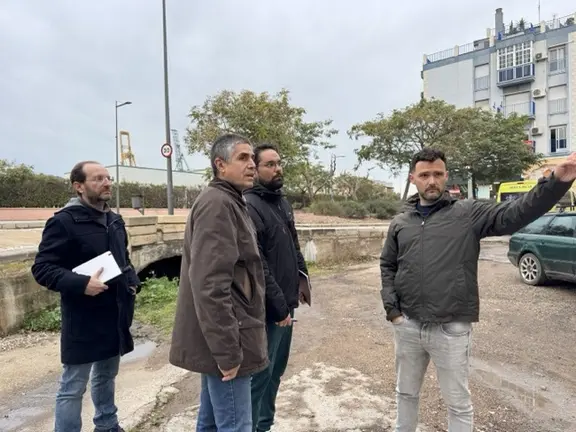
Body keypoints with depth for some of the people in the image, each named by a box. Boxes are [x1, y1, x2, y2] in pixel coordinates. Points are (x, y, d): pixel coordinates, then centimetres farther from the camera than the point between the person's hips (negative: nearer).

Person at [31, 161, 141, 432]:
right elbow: (42, 268, -15)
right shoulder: (63, 221, -13)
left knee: (106, 377, 23)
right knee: (73, 387, 6)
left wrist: (133, 283, 4)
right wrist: (81, 284, -28)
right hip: (83, 319, -7)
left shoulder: (115, 221, 11)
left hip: (116, 315, 8)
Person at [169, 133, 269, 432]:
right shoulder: (217, 204, -17)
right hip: (224, 342, -10)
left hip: (217, 341, 10)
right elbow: (211, 284, -25)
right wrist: (228, 349, -22)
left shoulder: (228, 203, 16)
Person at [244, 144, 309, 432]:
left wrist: (302, 277, 11)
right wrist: (278, 305, -18)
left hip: (286, 304, 9)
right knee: (260, 375, 5)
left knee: (275, 372, 20)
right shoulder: (250, 206, -17)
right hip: (267, 309, -9)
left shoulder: (283, 202, 11)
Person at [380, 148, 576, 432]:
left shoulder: (468, 214, -4)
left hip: (451, 329, -3)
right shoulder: (400, 222, 5)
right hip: (407, 326, 3)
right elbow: (387, 266, 10)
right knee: (406, 393, 22)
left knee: (458, 402, 14)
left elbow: (515, 214, -17)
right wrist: (391, 308, 1)